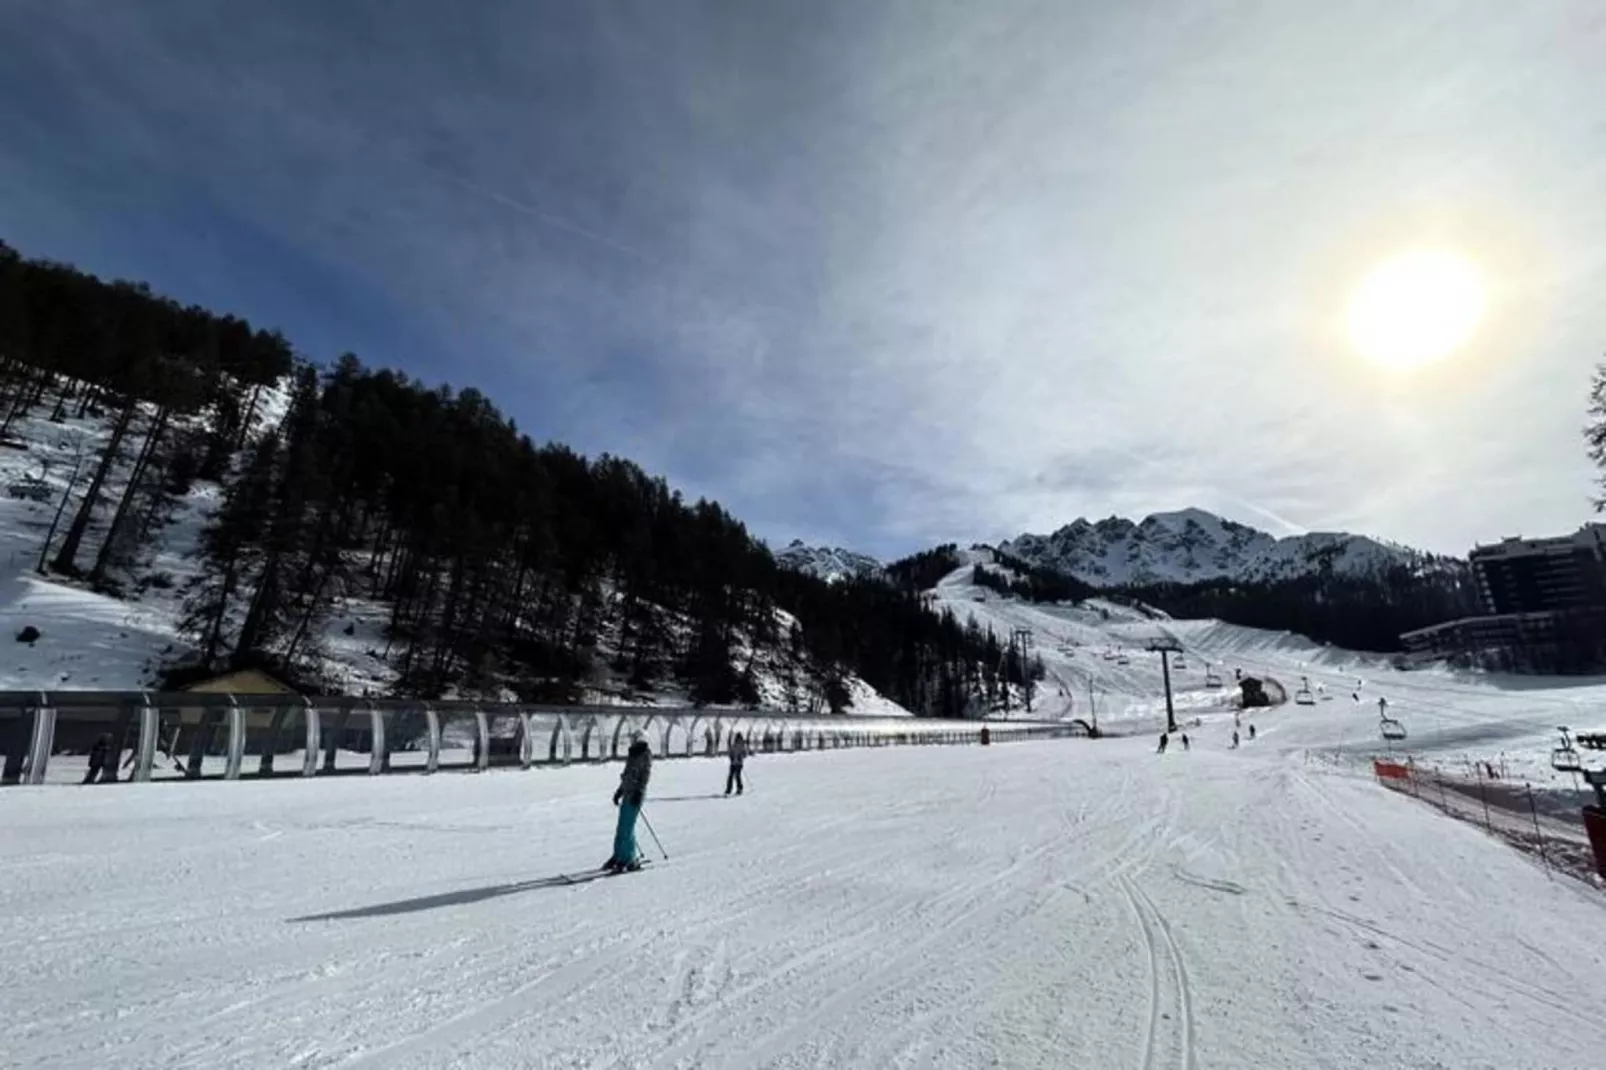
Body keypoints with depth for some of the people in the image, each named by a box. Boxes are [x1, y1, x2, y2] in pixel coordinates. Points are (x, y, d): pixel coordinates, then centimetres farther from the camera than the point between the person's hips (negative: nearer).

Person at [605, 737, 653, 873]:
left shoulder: (645, 753, -6)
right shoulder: (633, 753, 16)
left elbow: (646, 773, -13)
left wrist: (639, 791, -20)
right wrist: (619, 791, 23)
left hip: (636, 794, -8)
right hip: (627, 792, 8)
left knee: (627, 827, -7)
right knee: (622, 826, 10)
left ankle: (629, 860, 0)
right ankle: (618, 855, 19)